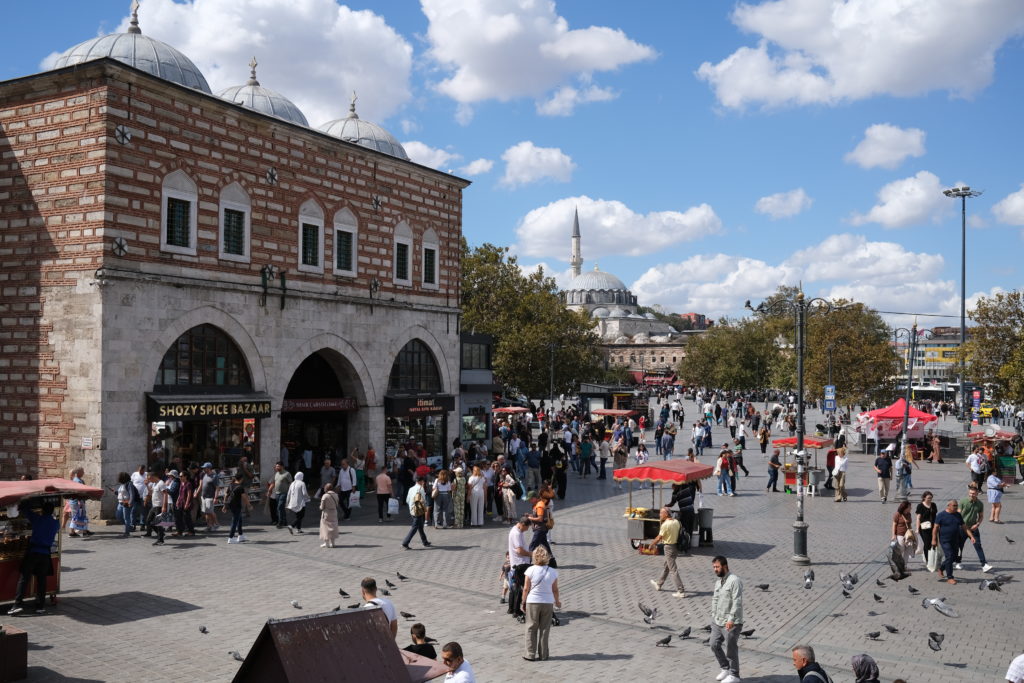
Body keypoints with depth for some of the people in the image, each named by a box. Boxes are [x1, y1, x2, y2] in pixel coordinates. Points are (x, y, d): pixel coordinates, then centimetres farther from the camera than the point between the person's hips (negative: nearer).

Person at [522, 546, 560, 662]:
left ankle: (531, 654, 10)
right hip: (548, 603, 2)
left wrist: (523, 602, 5)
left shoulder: (531, 570, -11)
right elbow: (555, 589, 3)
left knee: (531, 629, 9)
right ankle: (543, 654, 15)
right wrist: (557, 601, 20)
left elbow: (526, 589, -8)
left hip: (532, 602, -2)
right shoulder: (553, 572, -5)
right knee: (544, 629, 11)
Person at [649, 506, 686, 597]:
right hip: (676, 546, 9)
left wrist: (651, 544, 4)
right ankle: (659, 584, 39)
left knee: (673, 570, -4)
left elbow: (658, 538, -13)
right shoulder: (676, 522, 2)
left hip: (669, 548, -9)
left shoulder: (665, 525, -20)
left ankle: (681, 591, -4)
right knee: (666, 566, 23)